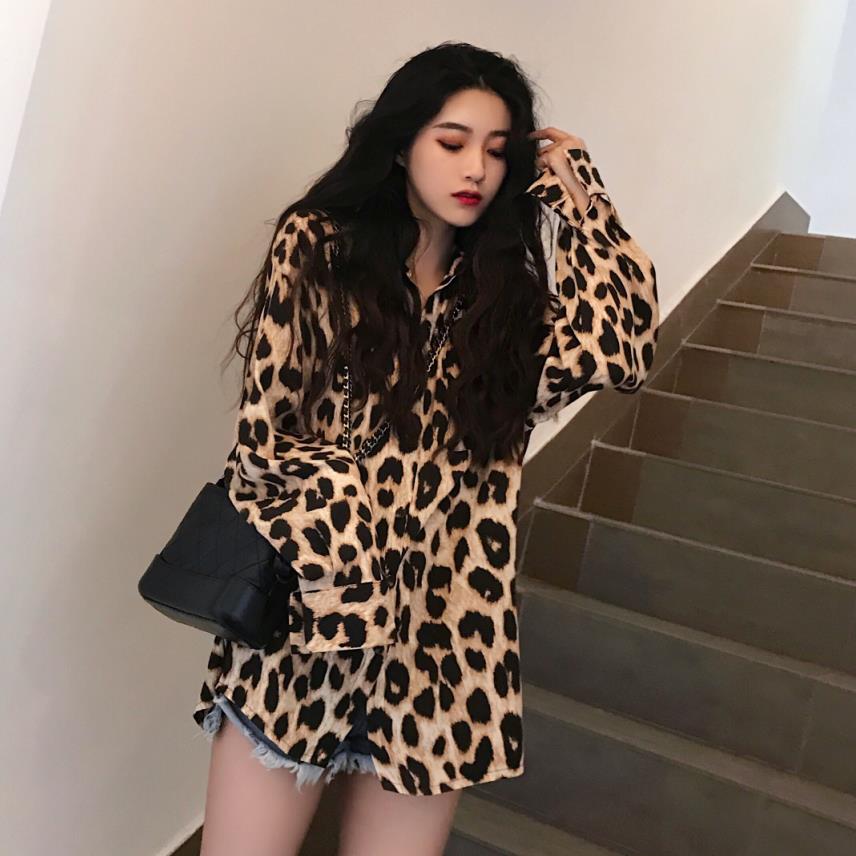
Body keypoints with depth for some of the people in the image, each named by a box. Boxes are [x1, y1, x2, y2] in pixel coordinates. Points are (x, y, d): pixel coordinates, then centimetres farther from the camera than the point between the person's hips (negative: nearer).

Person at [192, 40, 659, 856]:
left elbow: (614, 352, -10)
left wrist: (576, 190, 0)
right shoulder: (317, 244, 1)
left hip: (442, 639, 3)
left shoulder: (508, 287, 9)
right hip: (306, 616, -2)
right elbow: (263, 430, -3)